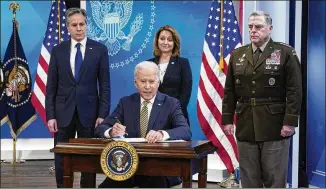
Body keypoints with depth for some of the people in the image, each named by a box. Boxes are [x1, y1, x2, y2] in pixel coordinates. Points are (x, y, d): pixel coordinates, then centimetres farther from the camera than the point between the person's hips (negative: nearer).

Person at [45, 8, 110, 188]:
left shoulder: (99, 49, 0)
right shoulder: (58, 50, 4)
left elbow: (105, 85, 0)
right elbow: (51, 86, 4)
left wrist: (102, 114, -6)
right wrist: (50, 115, -3)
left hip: (89, 112, -1)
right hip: (63, 112, 1)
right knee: (61, 159, 6)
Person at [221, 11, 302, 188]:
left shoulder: (286, 53, -2)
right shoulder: (237, 54, 11)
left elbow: (295, 90, -7)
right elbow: (229, 91, 11)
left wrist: (290, 121, -14)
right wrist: (227, 119, 4)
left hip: (275, 127, -4)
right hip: (245, 127, 4)